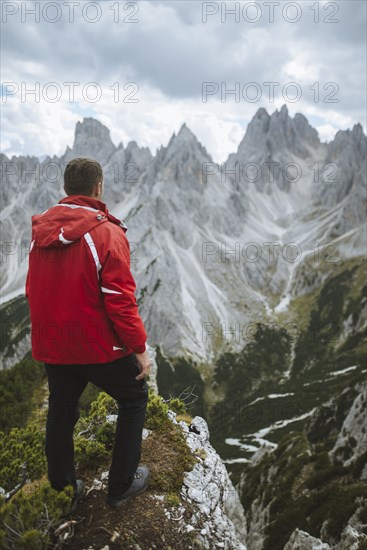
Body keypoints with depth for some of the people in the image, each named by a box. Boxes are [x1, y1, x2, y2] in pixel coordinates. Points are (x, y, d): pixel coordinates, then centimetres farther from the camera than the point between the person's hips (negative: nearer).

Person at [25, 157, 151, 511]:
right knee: (134, 399, 17)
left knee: (60, 413, 21)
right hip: (100, 346, -5)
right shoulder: (107, 233, -19)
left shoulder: (39, 230, 0)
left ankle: (63, 491, 36)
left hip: (52, 346, 6)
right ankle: (121, 485, 25)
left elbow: (32, 291, 10)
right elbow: (120, 299, -20)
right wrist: (140, 348, -11)